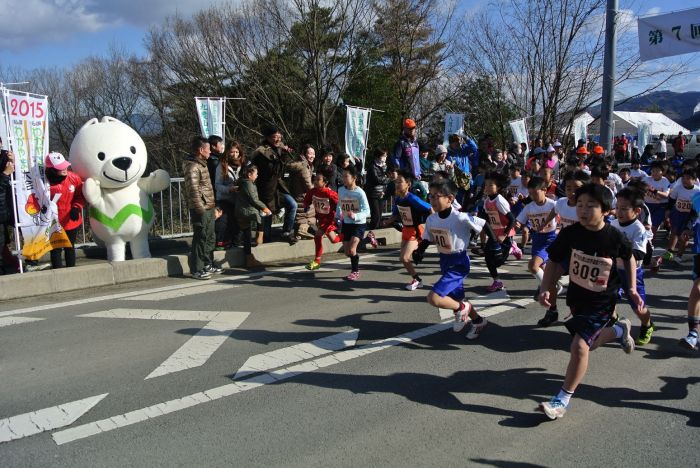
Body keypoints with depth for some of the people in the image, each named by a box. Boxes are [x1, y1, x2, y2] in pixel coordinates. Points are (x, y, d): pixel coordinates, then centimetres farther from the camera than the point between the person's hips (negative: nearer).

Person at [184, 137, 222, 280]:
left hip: (209, 208, 10)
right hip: (201, 209, -10)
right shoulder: (192, 167, -14)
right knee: (200, 238, -5)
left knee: (210, 237, 17)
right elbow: (193, 190, -20)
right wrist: (200, 208, -22)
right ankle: (197, 270, 1)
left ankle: (208, 264, 28)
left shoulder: (202, 164, 17)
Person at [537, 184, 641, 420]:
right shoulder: (569, 234, -14)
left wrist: (632, 288, -1)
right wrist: (546, 289, -16)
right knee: (591, 343, 22)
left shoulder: (614, 237, -17)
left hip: (602, 301, -4)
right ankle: (620, 330, 54)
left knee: (580, 345, -16)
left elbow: (629, 258, 5)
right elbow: (554, 262, -4)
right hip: (576, 296, 4)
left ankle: (562, 400, -5)